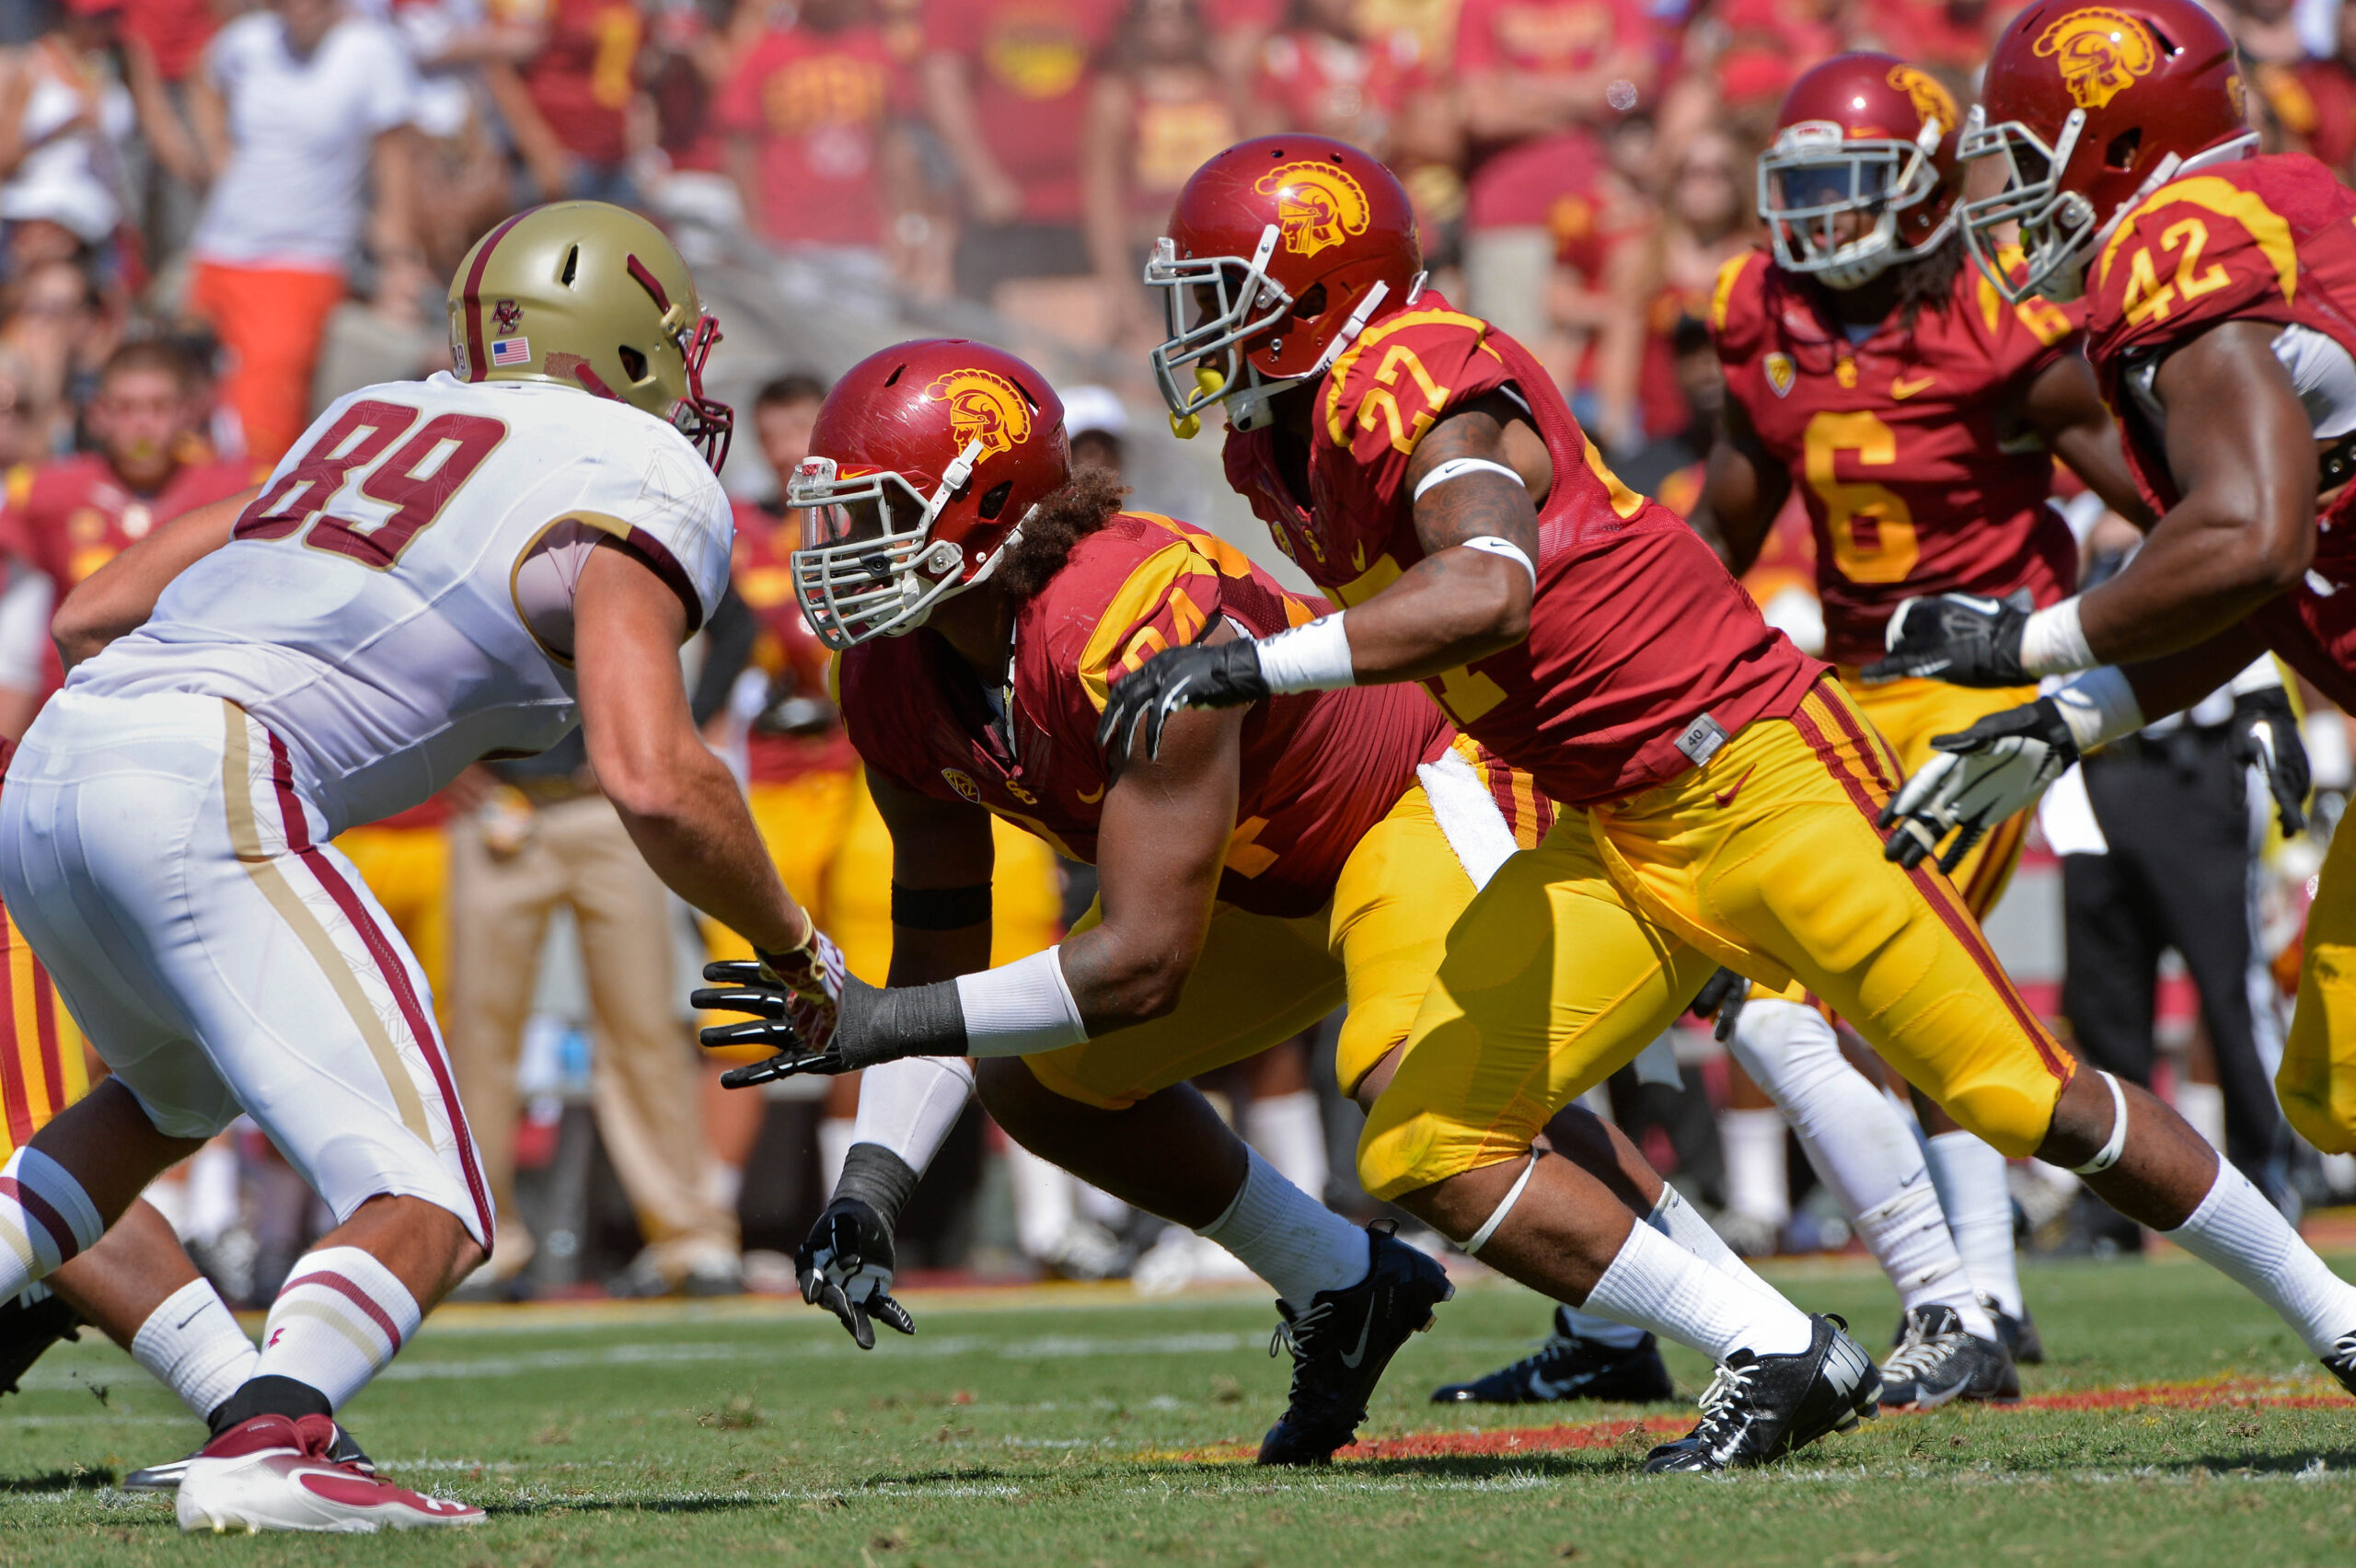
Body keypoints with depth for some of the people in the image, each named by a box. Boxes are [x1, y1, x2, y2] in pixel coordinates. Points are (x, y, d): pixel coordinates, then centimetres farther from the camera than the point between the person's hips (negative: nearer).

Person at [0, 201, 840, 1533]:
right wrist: (795, 947, 7)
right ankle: (265, 1445, -36)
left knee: (176, 1091, 36)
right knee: (424, 1216, -10)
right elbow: (655, 783, -10)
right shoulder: (645, 488, 5)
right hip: (205, 788, -8)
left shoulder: (371, 426, 27)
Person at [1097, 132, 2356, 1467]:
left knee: (2020, 1099, -3)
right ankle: (1773, 1361, 1)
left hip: (1756, 774, -9)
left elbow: (1485, 596, -39)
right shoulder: (1278, 452, 8)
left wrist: (1247, 667, -41)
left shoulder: (1419, 386, -21)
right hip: (1611, 840, 9)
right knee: (1426, 1154, -4)